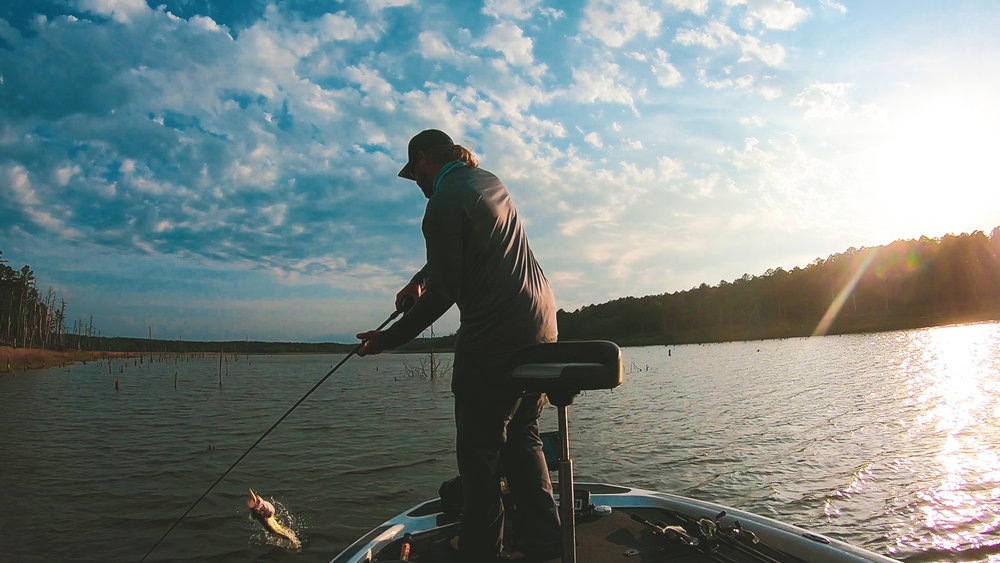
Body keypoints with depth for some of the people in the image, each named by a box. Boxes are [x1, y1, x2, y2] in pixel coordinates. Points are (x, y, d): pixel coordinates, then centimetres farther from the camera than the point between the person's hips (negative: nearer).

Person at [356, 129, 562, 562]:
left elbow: (445, 292, -15)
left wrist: (391, 338, -7)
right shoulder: (488, 181, 16)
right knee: (522, 440, 17)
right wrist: (420, 280, 32)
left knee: (480, 453, 1)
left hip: (494, 339, -9)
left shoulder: (444, 201, -12)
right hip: (541, 329, 10)